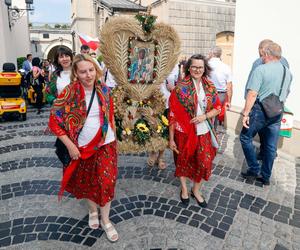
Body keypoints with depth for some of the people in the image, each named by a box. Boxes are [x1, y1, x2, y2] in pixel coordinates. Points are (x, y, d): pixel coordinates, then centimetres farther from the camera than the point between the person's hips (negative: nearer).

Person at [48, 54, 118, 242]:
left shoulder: (104, 89, -4)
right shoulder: (69, 92, -14)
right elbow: (54, 121, -12)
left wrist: (114, 138, 9)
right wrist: (70, 146, -14)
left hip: (105, 144, 1)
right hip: (82, 147, -1)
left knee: (107, 182, 4)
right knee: (87, 182, 17)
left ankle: (105, 220, 26)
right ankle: (93, 211, 45)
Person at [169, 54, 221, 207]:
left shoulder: (210, 87, 1)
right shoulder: (180, 88, -11)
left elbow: (217, 108, 7)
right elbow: (173, 114, -10)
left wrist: (205, 116, -14)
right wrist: (171, 138, -10)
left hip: (203, 133, 3)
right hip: (184, 132, -3)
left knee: (204, 163, 9)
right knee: (183, 162, 15)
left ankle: (196, 190, 35)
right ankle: (184, 189, 41)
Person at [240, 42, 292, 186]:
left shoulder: (261, 69, -13)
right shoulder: (287, 72, 9)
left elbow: (252, 94, -20)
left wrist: (245, 113, -18)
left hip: (260, 110, -6)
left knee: (245, 137, 11)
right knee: (271, 146, 12)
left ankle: (254, 170, 11)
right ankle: (265, 176, 24)